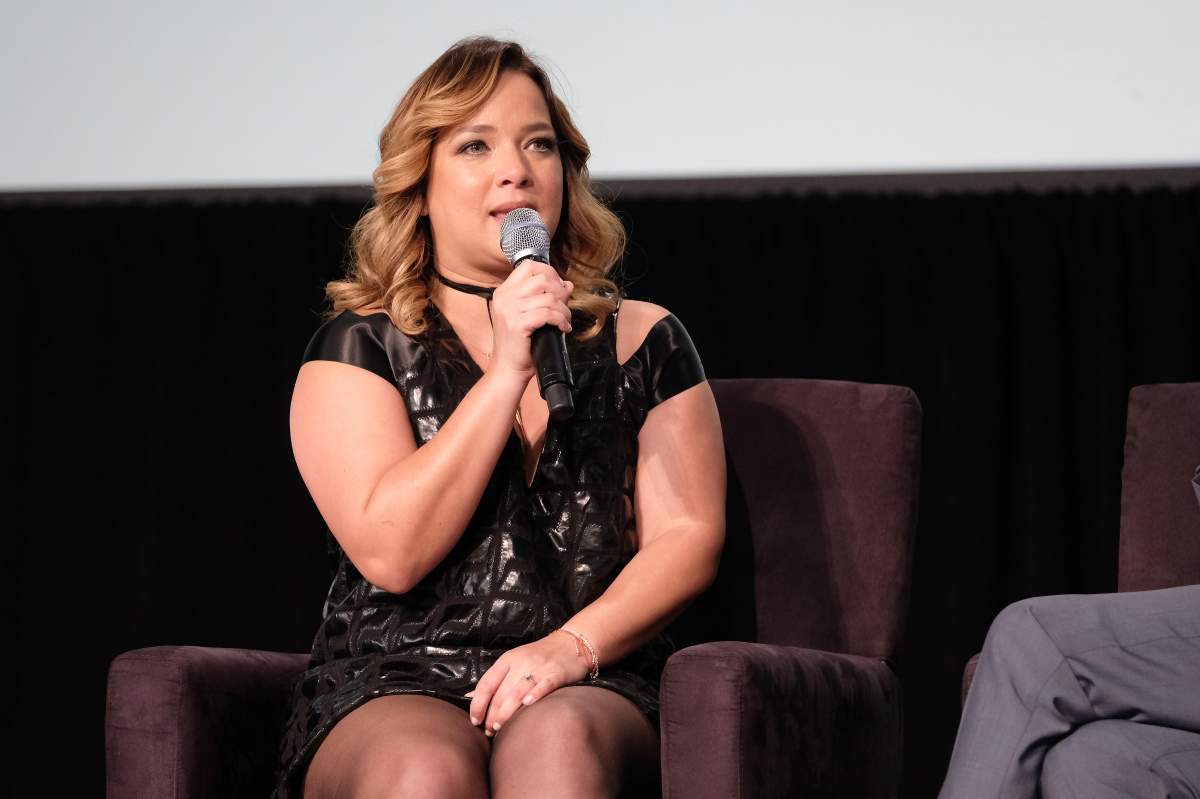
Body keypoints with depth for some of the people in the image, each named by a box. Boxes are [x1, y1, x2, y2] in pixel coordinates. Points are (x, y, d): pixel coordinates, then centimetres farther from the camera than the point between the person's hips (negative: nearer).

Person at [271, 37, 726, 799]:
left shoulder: (643, 343, 15)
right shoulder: (360, 347, 8)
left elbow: (690, 536, 5)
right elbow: (388, 551, -6)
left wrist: (573, 647, -13)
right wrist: (507, 373, -11)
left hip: (592, 687, 1)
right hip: (393, 685, -1)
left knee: (553, 737, -36)